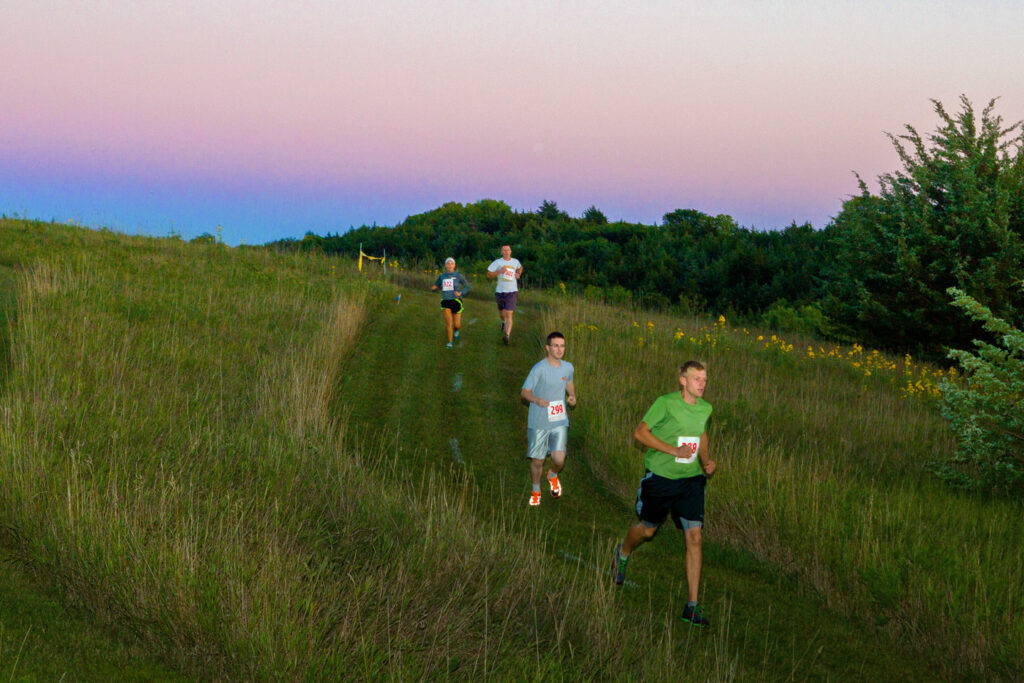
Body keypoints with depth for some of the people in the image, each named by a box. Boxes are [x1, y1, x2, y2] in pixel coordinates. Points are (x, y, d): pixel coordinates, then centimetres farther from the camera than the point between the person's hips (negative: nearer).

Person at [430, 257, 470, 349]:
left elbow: (467, 287, 5)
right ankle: (450, 342, -1)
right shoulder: (441, 277, 5)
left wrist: (460, 293, -14)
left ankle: (456, 331, 39)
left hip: (456, 301, -1)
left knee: (457, 325, 0)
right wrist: (433, 288, -10)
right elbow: (434, 288, 16)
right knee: (448, 322, -15)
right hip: (446, 301, 1)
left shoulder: (458, 276, -3)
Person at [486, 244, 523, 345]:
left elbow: (520, 267, 31)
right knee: (501, 314, 18)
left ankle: (507, 336, -25)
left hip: (512, 292, -1)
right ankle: (504, 322, 54)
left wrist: (518, 274, 11)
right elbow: (489, 274, -3)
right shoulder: (497, 262, -2)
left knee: (509, 314, -15)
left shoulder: (515, 261, 8)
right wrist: (499, 271, -17)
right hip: (500, 291, 1)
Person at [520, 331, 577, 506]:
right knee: (537, 461, 6)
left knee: (559, 459, -12)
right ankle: (536, 491, 32)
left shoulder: (567, 367, 3)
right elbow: (524, 392, -10)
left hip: (559, 421, 3)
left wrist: (572, 396, 4)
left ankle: (553, 475, 24)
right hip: (538, 422, -3)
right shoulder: (539, 369, -13)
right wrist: (537, 400, -31)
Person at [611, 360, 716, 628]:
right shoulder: (665, 403, -15)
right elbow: (640, 432, -13)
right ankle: (622, 554, 53)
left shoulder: (705, 409, 3)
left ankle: (692, 606, -6)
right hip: (660, 476, -3)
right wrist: (673, 450, -22)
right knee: (648, 529, 15)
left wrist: (705, 460, 4)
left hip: (691, 479, 4)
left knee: (694, 537, -9)